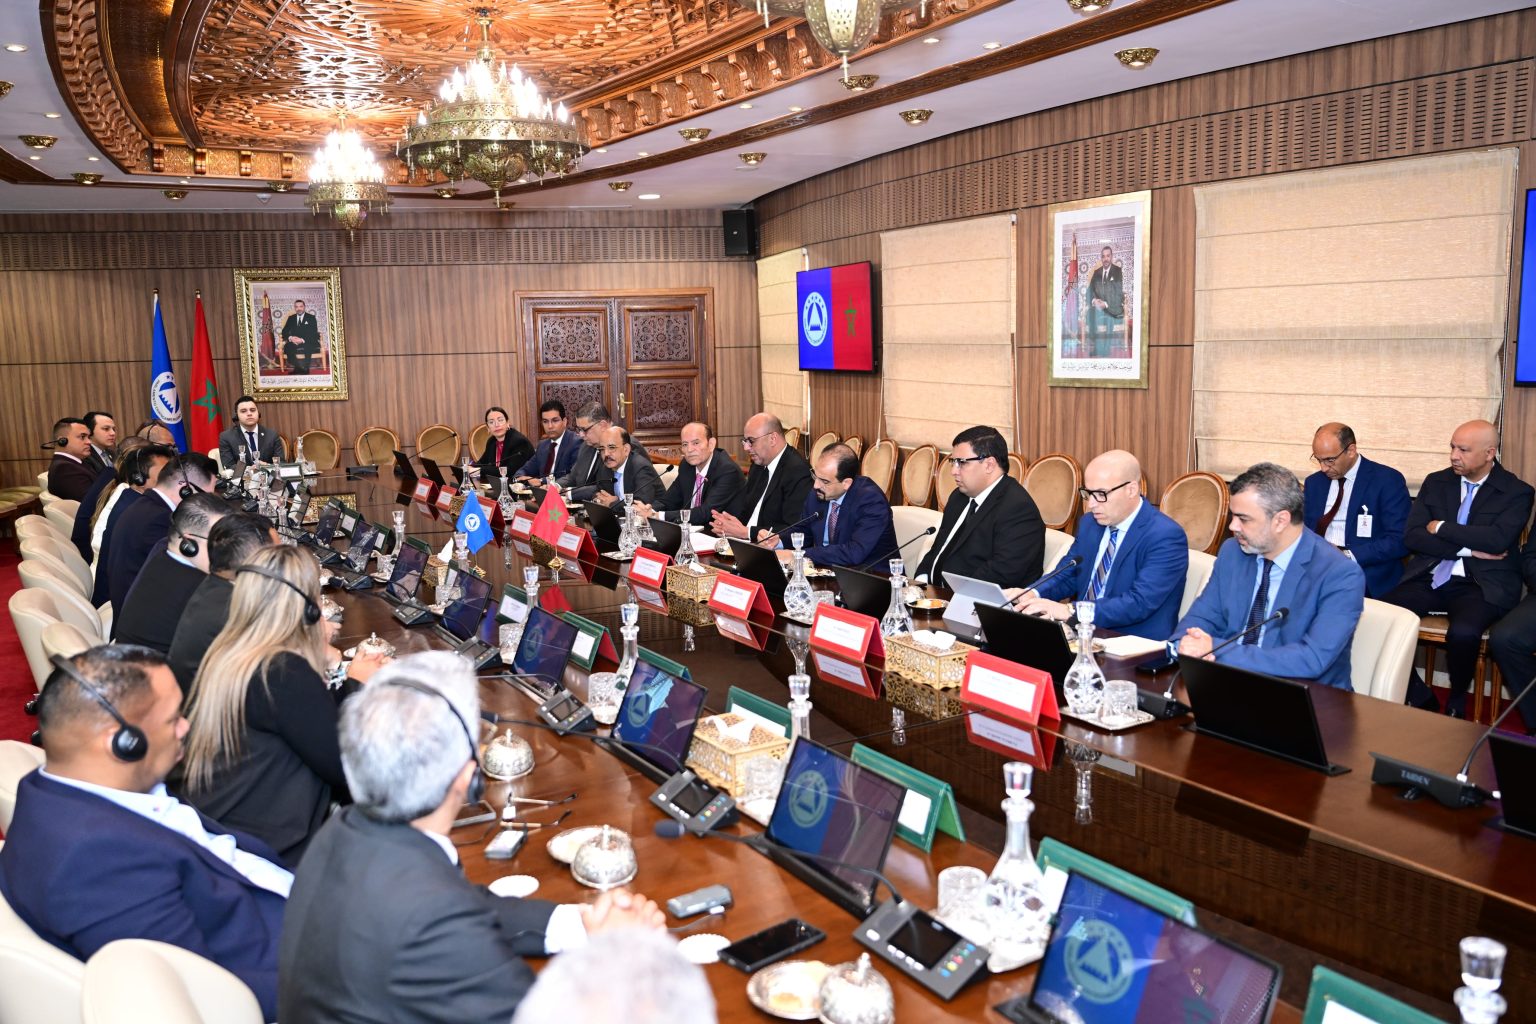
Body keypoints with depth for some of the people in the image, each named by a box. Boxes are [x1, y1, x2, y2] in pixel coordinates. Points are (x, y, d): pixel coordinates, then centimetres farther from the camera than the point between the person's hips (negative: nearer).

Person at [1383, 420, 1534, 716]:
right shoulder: (1436, 482, 11)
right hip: (1429, 579, 4)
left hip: (1480, 586, -4)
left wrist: (1441, 528, -7)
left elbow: (1497, 539, -17)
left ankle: (1456, 703, -2)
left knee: (1463, 633, -35)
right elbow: (1412, 537, 1)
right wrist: (1468, 549, -9)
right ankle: (1420, 698, -3)